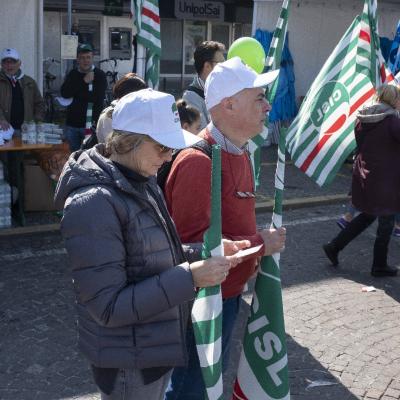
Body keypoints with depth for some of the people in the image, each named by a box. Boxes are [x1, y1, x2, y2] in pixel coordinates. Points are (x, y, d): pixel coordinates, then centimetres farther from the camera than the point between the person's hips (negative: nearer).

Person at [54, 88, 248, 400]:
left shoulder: (141, 182, 3)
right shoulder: (94, 204, -26)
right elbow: (108, 307, -27)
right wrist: (189, 278, -29)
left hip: (156, 344, 8)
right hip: (128, 362, -8)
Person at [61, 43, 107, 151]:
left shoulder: (99, 75, -2)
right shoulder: (73, 74, 10)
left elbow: (97, 97, -15)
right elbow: (64, 93, -6)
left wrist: (75, 94, -9)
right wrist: (83, 82, -12)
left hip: (91, 125, -5)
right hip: (72, 124, 5)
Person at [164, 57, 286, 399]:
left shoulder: (237, 152, 7)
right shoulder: (199, 162, -27)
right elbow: (191, 242, -29)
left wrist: (261, 240, 8)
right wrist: (259, 245, -24)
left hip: (229, 290, 10)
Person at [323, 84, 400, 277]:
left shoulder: (362, 118, 3)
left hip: (364, 174, 7)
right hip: (384, 179, -7)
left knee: (367, 215, 24)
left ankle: (334, 247, 22)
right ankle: (379, 266, 20)